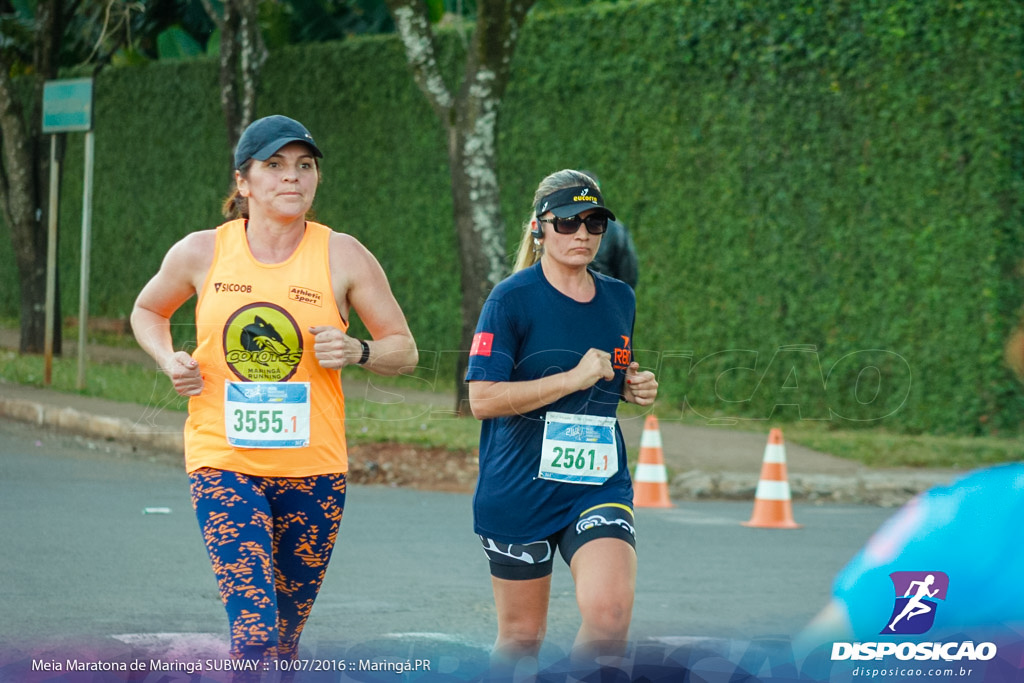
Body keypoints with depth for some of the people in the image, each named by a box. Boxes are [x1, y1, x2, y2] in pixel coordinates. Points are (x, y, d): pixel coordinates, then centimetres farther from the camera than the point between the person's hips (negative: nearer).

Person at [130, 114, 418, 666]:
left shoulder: (343, 257, -1)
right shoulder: (200, 253, 0)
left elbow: (403, 349, 5)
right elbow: (147, 311, 20)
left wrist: (355, 351, -16)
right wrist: (169, 361, 0)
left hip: (313, 468, 1)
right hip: (223, 461, -1)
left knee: (284, 639, 12)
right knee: (255, 631, -18)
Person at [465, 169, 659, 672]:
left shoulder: (620, 299, 9)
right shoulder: (512, 299, -8)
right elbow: (483, 399, -16)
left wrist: (632, 388, 5)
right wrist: (574, 378, -18)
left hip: (599, 484, 3)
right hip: (519, 491, -3)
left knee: (610, 615, -21)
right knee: (522, 634, 8)